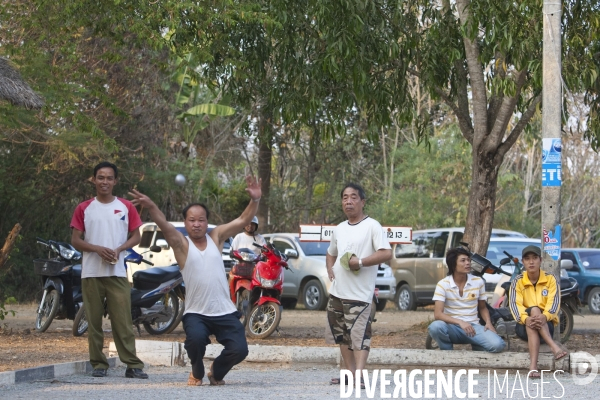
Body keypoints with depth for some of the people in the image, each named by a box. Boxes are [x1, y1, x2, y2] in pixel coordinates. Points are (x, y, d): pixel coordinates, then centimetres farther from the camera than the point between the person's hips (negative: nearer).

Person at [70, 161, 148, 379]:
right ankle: (98, 364, 8)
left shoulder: (126, 207, 7)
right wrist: (98, 249, -13)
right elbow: (75, 240, 4)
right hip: (91, 272, 1)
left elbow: (135, 236, 9)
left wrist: (119, 249, -10)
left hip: (117, 272, -1)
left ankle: (133, 365, -5)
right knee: (94, 320, 2)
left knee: (123, 320, -5)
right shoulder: (84, 208, 6)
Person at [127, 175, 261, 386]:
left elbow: (243, 220, 0)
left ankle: (216, 371, 23)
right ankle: (197, 373, 4)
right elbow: (164, 225, -20)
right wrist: (151, 206, -39)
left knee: (239, 350, -12)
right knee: (195, 339, -32)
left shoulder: (216, 237, 6)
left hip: (225, 312, 3)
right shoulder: (181, 244, -2)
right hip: (195, 313, -3)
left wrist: (255, 200, -18)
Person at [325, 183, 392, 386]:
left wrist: (361, 262, -20)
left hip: (359, 293, -8)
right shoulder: (339, 229, 14)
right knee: (342, 335, 11)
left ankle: (359, 374, -19)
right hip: (337, 292, 8)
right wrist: (330, 269, 9)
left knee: (359, 335, -14)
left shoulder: (372, 226, -7)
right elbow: (331, 253, 30)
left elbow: (386, 253, -16)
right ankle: (350, 373, 18)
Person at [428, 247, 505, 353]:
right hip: (453, 327, -2)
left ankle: (476, 347, 9)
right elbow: (438, 314, -16)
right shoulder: (443, 284, -7)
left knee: (497, 345, -27)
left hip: (473, 327, 2)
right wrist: (460, 322, -30)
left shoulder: (478, 282, 2)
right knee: (435, 327, -38)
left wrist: (488, 322, -6)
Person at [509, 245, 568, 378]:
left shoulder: (550, 279, 0)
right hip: (524, 326, 0)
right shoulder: (518, 282, 1)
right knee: (534, 310, -33)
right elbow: (514, 304, -13)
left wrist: (545, 317, -34)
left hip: (546, 325, 0)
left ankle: (533, 365, -50)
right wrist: (525, 319, -34)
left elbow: (554, 302, -12)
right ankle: (554, 346, -46)